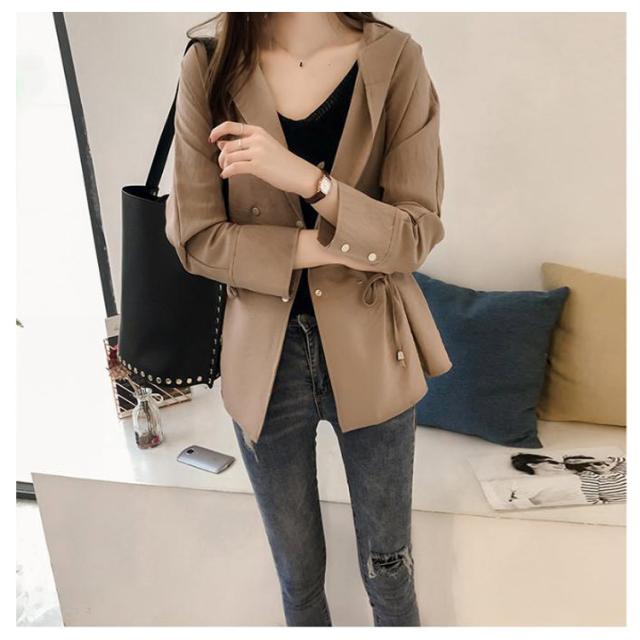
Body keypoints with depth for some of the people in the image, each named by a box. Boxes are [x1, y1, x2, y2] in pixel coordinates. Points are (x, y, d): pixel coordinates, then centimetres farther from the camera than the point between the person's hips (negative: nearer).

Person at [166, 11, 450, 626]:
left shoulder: (396, 60, -6)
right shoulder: (210, 67, -4)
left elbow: (416, 234, -10)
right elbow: (195, 237, -8)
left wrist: (309, 179, -24)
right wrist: (329, 248, -16)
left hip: (371, 357, 0)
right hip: (264, 361, 1)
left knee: (387, 568, 20)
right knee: (298, 576, 22)